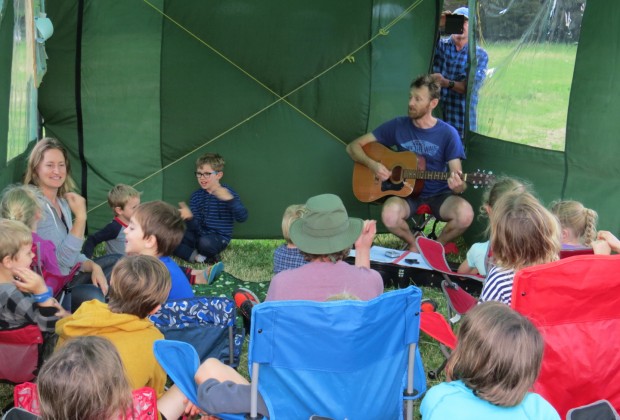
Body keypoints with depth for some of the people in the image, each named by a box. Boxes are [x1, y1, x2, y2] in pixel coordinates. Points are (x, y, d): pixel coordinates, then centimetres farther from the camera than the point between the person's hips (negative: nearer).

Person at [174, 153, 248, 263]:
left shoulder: (227, 193, -6)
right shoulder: (196, 196, 6)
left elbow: (242, 217, -21)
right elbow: (194, 227, -1)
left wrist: (230, 199, -37)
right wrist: (189, 218, -26)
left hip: (218, 238, -5)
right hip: (198, 236, 5)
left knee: (205, 243, -39)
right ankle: (196, 257, -23)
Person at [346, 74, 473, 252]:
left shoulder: (447, 133, -6)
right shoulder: (398, 126, -3)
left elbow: (460, 183, -7)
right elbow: (353, 146, 2)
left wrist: (458, 185, -32)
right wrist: (372, 165, -17)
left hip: (439, 195, 0)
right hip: (405, 191, 0)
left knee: (465, 214, -31)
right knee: (390, 215, -34)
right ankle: (414, 244, 0)